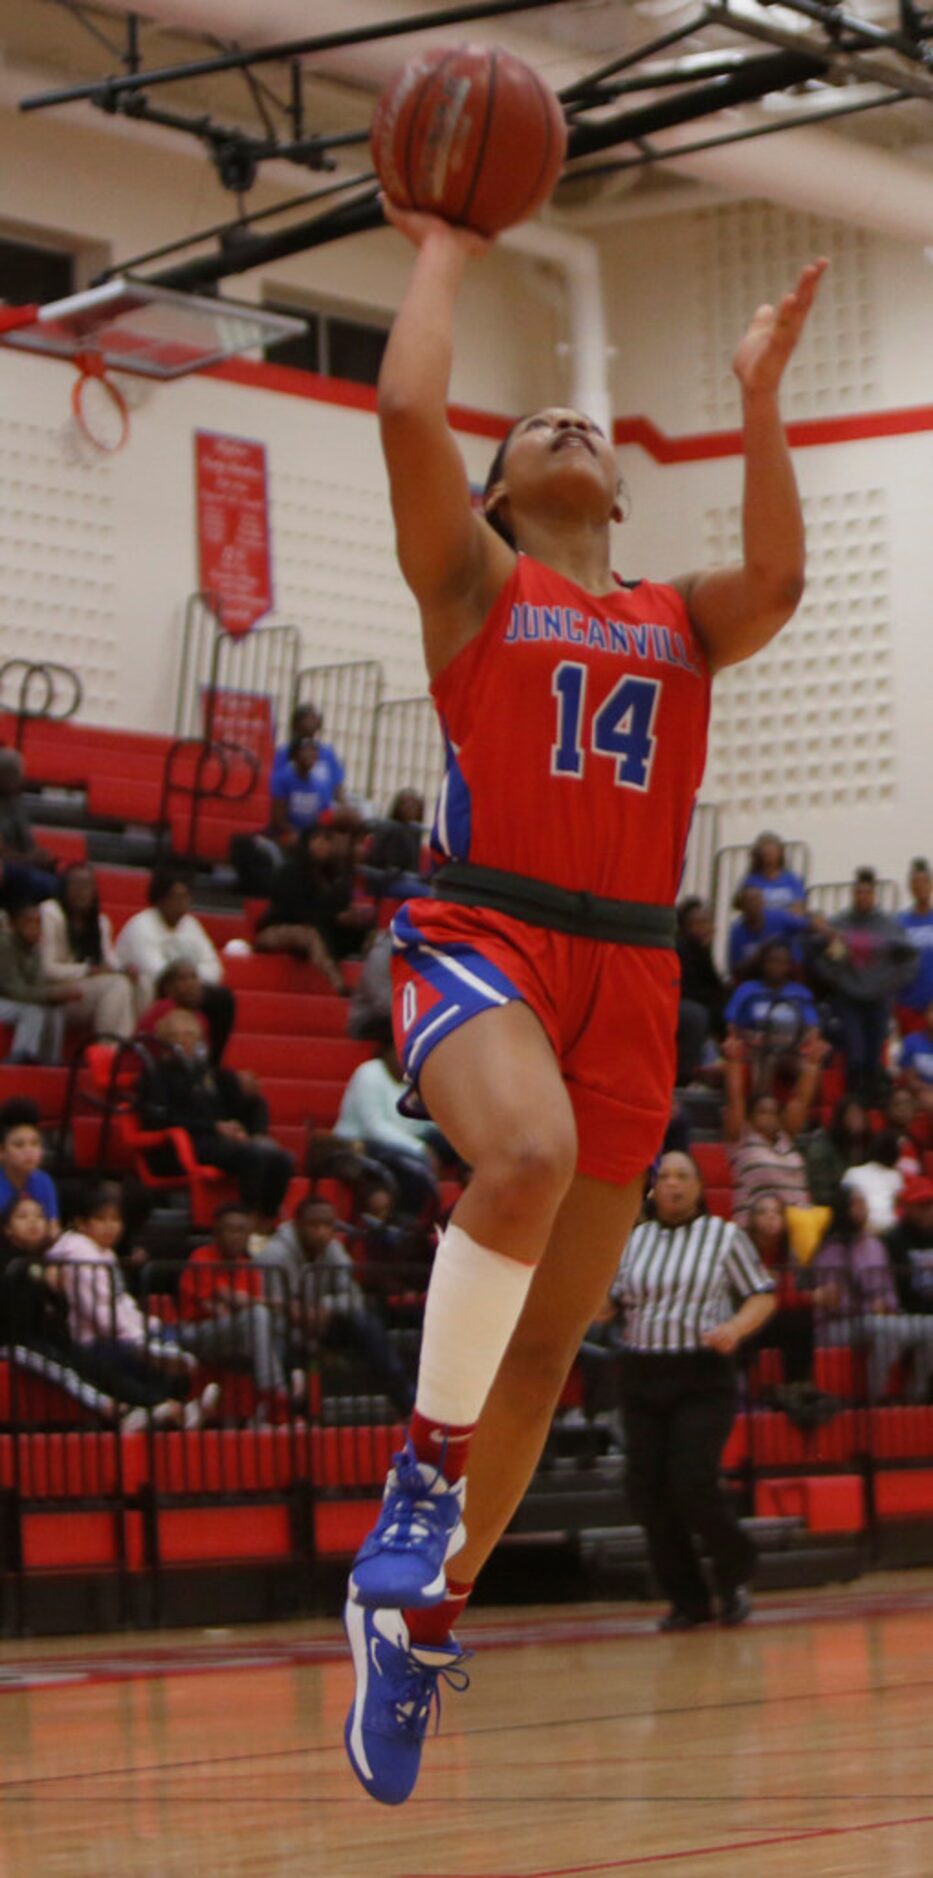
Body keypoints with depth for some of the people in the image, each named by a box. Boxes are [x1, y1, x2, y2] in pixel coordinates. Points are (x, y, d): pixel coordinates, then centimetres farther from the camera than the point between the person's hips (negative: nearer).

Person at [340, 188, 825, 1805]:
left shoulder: (681, 620, 20)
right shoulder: (475, 581, 11)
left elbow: (777, 585, -3)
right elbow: (408, 411, -4)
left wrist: (760, 400, -2)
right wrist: (443, 251, 8)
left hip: (631, 971, 4)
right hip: (483, 935, -4)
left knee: (549, 1335, 3)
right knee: (528, 1153, -37)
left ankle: (422, 1614, 16)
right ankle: (427, 1469, -21)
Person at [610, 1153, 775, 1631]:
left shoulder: (725, 1236, 4)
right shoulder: (634, 1240, 12)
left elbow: (763, 1296, 4)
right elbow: (610, 1300, 14)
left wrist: (735, 1328, -14)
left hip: (703, 1378, -4)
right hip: (642, 1377, 4)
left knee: (692, 1484, -17)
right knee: (648, 1495, -1)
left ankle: (734, 1577, 7)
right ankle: (687, 1600, 12)